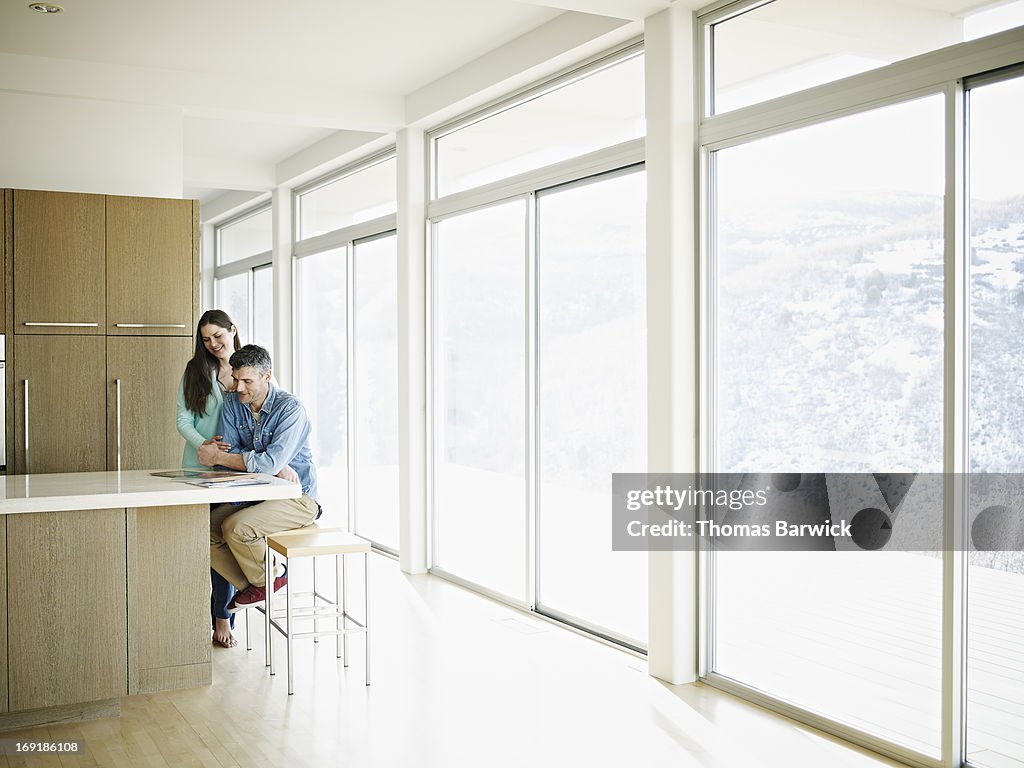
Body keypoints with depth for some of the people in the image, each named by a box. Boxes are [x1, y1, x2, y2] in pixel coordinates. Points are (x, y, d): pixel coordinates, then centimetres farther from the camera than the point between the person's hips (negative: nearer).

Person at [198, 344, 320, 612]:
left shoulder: (290, 408, -18)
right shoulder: (232, 402, 2)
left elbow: (271, 462, -27)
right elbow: (230, 450, -5)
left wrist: (217, 457, -21)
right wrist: (278, 468, -22)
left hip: (297, 499, -7)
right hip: (255, 495, 7)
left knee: (236, 528, -27)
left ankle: (267, 580, 2)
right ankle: (254, 587, 6)